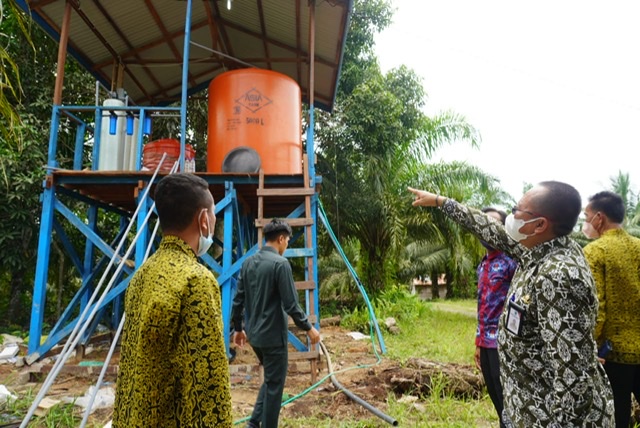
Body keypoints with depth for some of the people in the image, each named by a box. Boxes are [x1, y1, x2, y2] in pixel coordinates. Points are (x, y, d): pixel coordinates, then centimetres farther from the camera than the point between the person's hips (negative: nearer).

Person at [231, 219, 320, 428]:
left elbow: (238, 299, 8)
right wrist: (309, 328, -7)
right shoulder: (280, 263, -19)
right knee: (275, 384, 8)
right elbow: (291, 304, -19)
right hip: (273, 335, -8)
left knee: (270, 379, 25)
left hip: (254, 334, 8)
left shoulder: (248, 262, 4)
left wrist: (238, 328, 19)